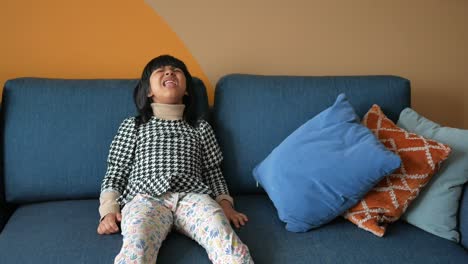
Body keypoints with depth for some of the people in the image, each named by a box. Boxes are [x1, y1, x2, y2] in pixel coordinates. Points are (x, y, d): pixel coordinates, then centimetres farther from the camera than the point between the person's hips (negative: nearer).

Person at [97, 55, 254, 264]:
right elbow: (116, 172, 18)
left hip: (192, 196, 2)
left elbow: (212, 171, 26)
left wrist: (224, 202, 8)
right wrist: (109, 209, 2)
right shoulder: (132, 126, 23)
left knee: (223, 237, -33)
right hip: (146, 198, -2)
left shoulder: (200, 128, 28)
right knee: (137, 243, -37)